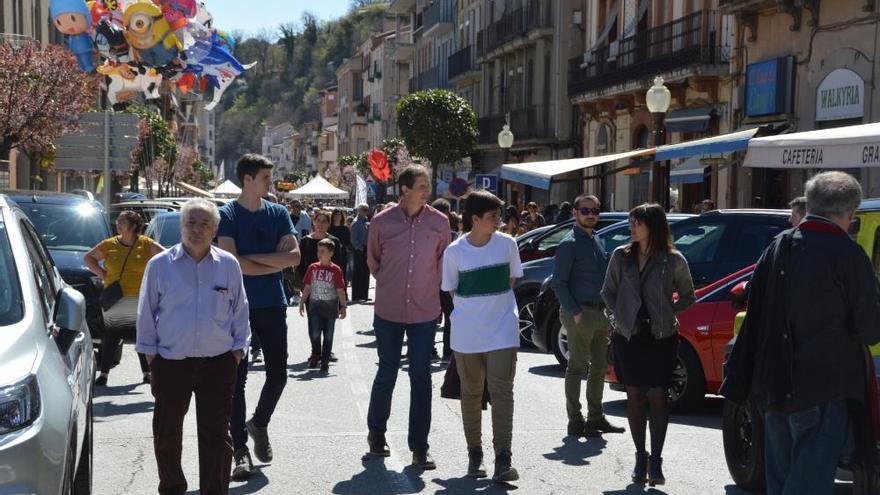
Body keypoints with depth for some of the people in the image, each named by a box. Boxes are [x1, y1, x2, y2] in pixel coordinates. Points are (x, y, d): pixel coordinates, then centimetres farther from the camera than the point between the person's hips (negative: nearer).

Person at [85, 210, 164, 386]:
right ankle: (104, 373, 7)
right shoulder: (109, 245, 5)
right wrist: (102, 274, 5)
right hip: (115, 300, 1)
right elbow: (88, 258, 16)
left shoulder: (147, 245, -1)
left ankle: (147, 372, 17)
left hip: (140, 300, -1)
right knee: (110, 337, 1)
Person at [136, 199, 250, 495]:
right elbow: (147, 312, 6)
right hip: (170, 361, 0)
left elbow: (240, 310, 10)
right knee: (167, 434, 12)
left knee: (216, 434, 0)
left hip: (218, 362, 0)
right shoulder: (160, 265, 0)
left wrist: (238, 348, 6)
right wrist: (150, 351, 4)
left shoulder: (228, 265, 2)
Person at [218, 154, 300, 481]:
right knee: (237, 378, 1)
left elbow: (294, 256, -5)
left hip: (273, 305, 3)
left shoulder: (278, 214, 6)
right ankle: (241, 449, 8)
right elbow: (232, 262, -17)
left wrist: (251, 259, -12)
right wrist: (275, 263, -8)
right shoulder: (228, 215, -6)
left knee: (278, 374, 5)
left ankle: (259, 424, 31)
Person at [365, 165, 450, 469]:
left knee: (421, 378, 0)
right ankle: (376, 432, 32)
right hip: (389, 311, 0)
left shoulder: (439, 222, -3)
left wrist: (429, 287, 10)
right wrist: (389, 285, 10)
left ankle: (419, 447, 7)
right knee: (387, 373, 11)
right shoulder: (382, 222, -6)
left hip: (424, 311, 1)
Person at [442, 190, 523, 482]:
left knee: (502, 392, -8)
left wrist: (494, 303, 4)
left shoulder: (507, 244, -2)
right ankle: (474, 455, 24)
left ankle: (503, 460, -8)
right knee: (471, 394, 11)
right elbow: (452, 291, 4)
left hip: (503, 330, 0)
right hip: (467, 334, 0)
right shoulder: (455, 252, -7)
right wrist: (476, 306, 0)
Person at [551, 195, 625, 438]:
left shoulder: (597, 241, 15)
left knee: (600, 365, 13)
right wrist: (575, 313, -19)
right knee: (577, 366, -4)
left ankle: (595, 417, 24)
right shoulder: (569, 244, -10)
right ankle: (575, 421, 2)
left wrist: (606, 309, 13)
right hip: (580, 312, -8)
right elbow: (558, 283, -14)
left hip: (599, 313, 8)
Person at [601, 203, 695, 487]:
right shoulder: (621, 256, 5)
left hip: (661, 338, -2)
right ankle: (640, 457, 16)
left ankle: (655, 462, 1)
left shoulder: (673, 260, -2)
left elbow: (688, 297, 10)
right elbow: (608, 292, 14)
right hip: (628, 336, 2)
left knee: (657, 396, -4)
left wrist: (666, 313, -1)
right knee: (634, 396, 5)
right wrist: (619, 315, 0)